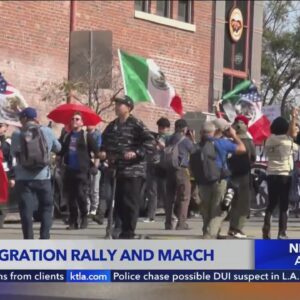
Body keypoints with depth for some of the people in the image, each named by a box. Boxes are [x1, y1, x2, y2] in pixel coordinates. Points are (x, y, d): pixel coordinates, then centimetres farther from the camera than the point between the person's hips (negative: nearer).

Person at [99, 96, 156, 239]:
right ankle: (124, 230, 21)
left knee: (130, 203, -7)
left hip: (133, 170, -7)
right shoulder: (112, 125, 15)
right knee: (119, 203, 11)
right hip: (117, 170, 7)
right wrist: (103, 152, 10)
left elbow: (150, 142, -13)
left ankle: (129, 232, -1)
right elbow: (105, 140, 30)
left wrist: (136, 153, -22)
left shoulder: (136, 125, -8)